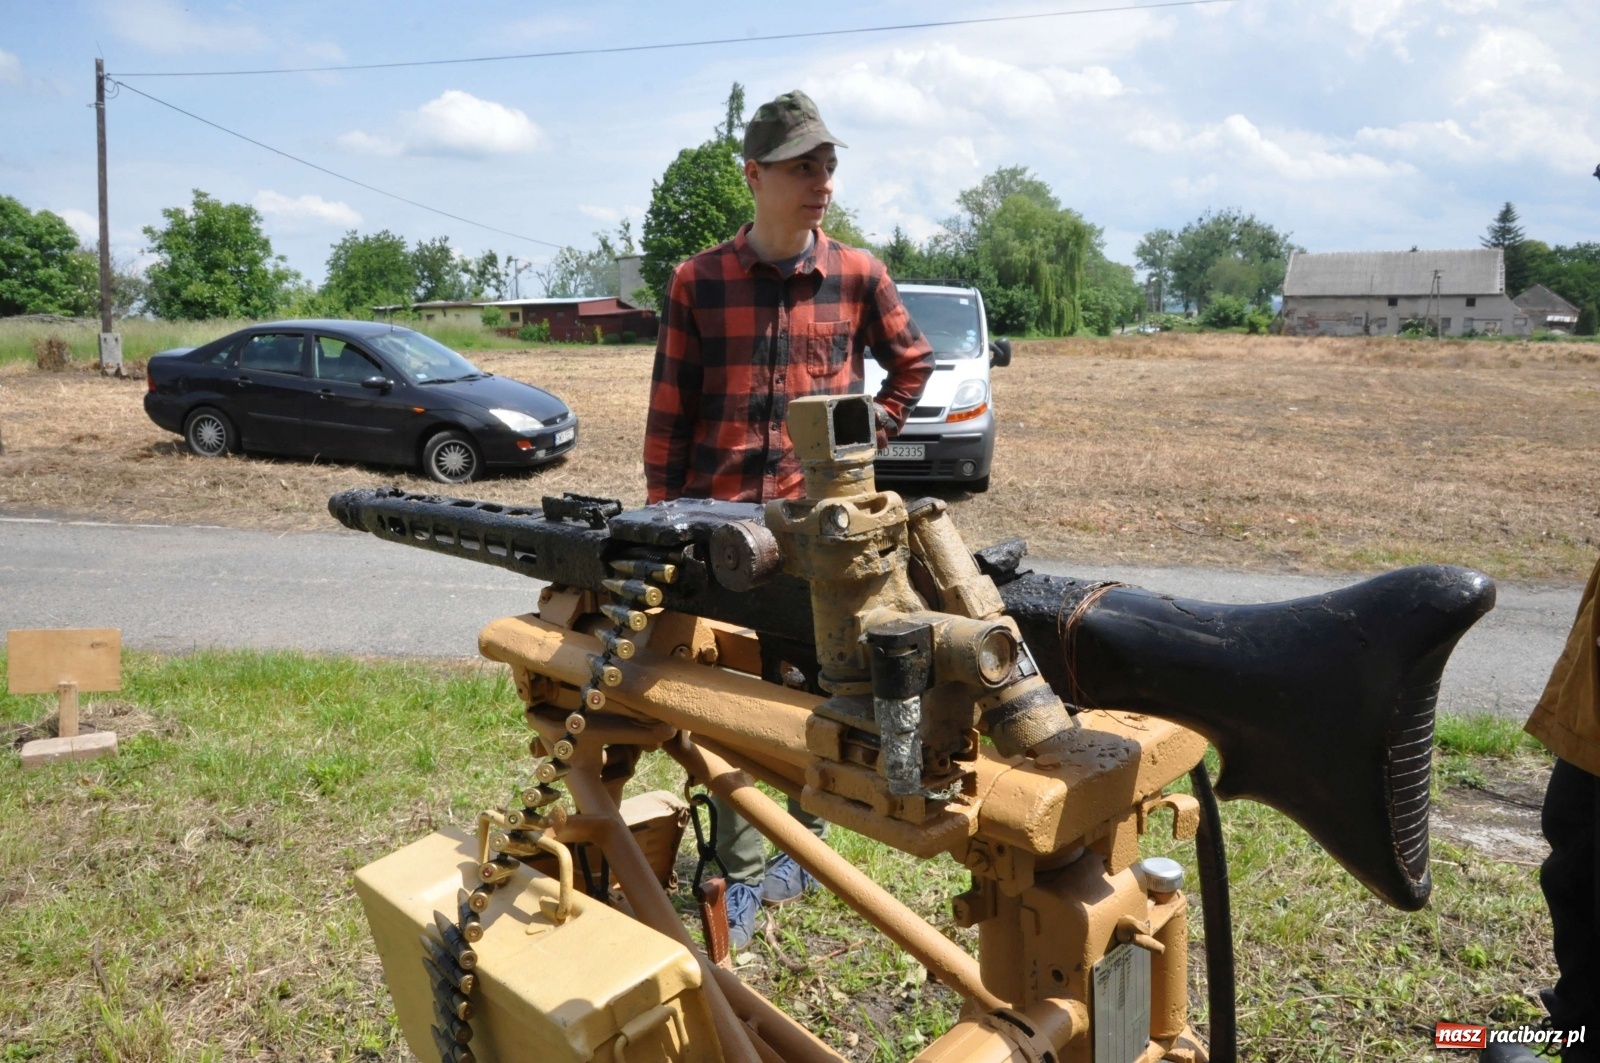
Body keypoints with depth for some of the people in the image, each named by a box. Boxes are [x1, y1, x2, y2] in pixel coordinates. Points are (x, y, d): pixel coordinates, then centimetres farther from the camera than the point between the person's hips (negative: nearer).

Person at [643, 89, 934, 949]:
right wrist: (662, 512, 1)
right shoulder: (697, 282, -1)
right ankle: (738, 874, 15)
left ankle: (803, 843, 30)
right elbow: (670, 409, 3)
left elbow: (912, 362, 17)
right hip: (721, 517, 0)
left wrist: (869, 434, 7)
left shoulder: (858, 275, 2)